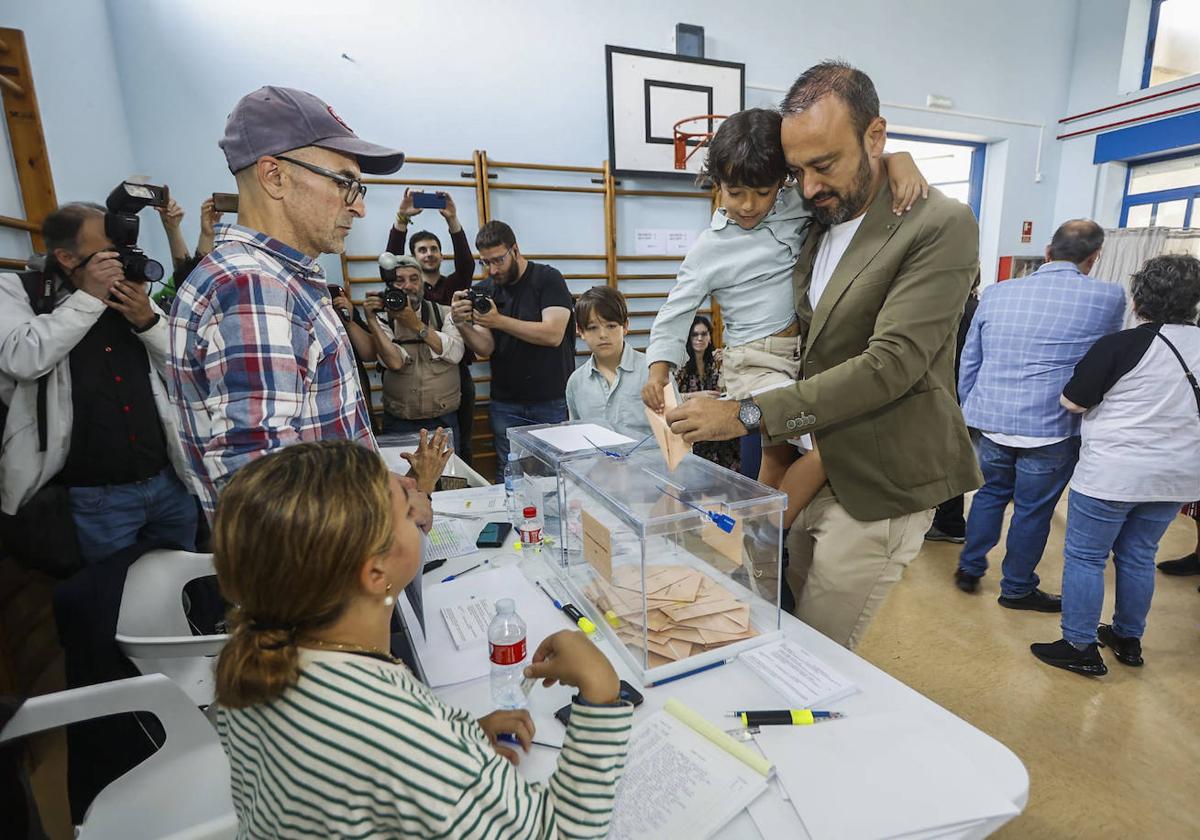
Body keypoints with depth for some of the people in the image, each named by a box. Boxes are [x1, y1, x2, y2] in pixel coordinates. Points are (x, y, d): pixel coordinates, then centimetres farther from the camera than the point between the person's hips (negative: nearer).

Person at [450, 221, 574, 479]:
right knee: (508, 479, 8)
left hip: (553, 402, -3)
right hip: (505, 406, 3)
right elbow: (484, 349, -1)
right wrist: (462, 325, -21)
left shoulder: (548, 279, -5)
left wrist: (499, 321, -24)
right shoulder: (484, 291, 8)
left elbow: (553, 334, -18)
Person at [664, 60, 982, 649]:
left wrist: (750, 415, -28)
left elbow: (890, 362, -24)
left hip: (878, 487, -7)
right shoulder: (818, 223, 9)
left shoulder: (941, 226, -15)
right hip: (814, 468, 7)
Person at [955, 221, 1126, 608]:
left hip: (991, 420, 3)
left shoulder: (996, 293, 3)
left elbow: (969, 362, 8)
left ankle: (969, 568, 29)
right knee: (1033, 509, 10)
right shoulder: (1109, 297, -5)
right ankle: (1017, 588, 27)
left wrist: (971, 410, 18)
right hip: (1053, 428, -3)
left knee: (990, 493, 20)